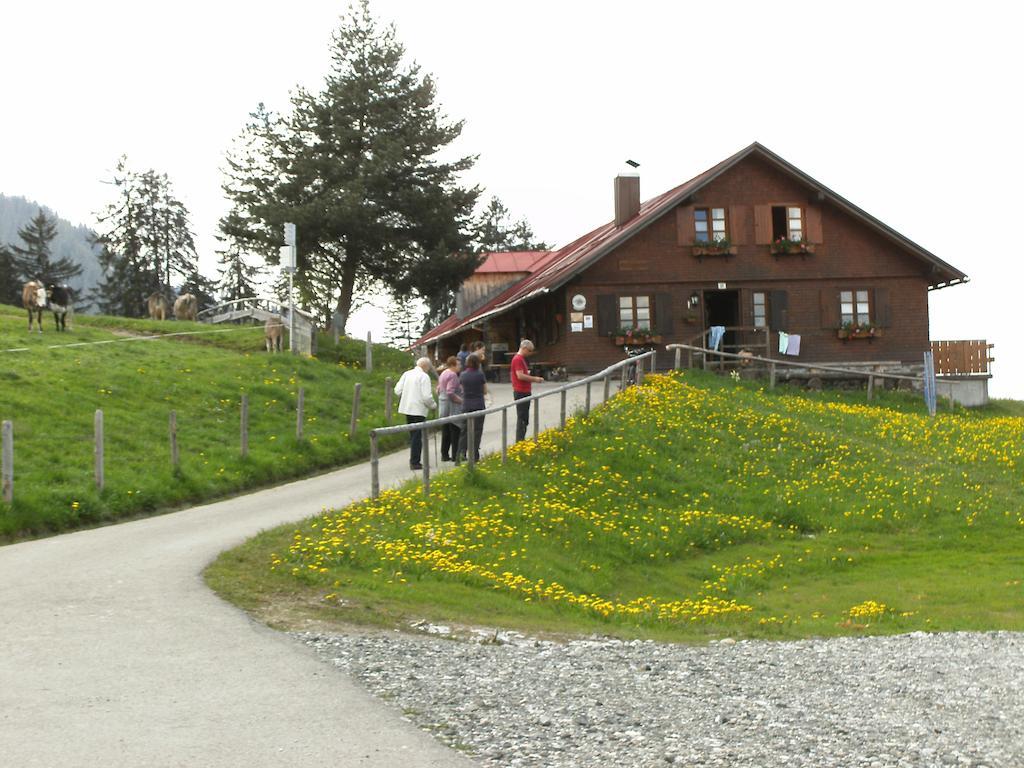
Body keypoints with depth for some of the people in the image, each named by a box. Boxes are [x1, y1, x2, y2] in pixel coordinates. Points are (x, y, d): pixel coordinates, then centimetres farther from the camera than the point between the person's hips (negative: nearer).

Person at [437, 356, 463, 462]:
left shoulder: (443, 374, 14)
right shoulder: (452, 375, -16)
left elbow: (439, 390, 19)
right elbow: (450, 393, -23)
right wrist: (461, 401, -18)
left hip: (443, 406, 9)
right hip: (453, 407, -9)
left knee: (445, 432, 12)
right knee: (455, 431, -3)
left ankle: (444, 455, 14)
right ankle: (455, 455, -2)